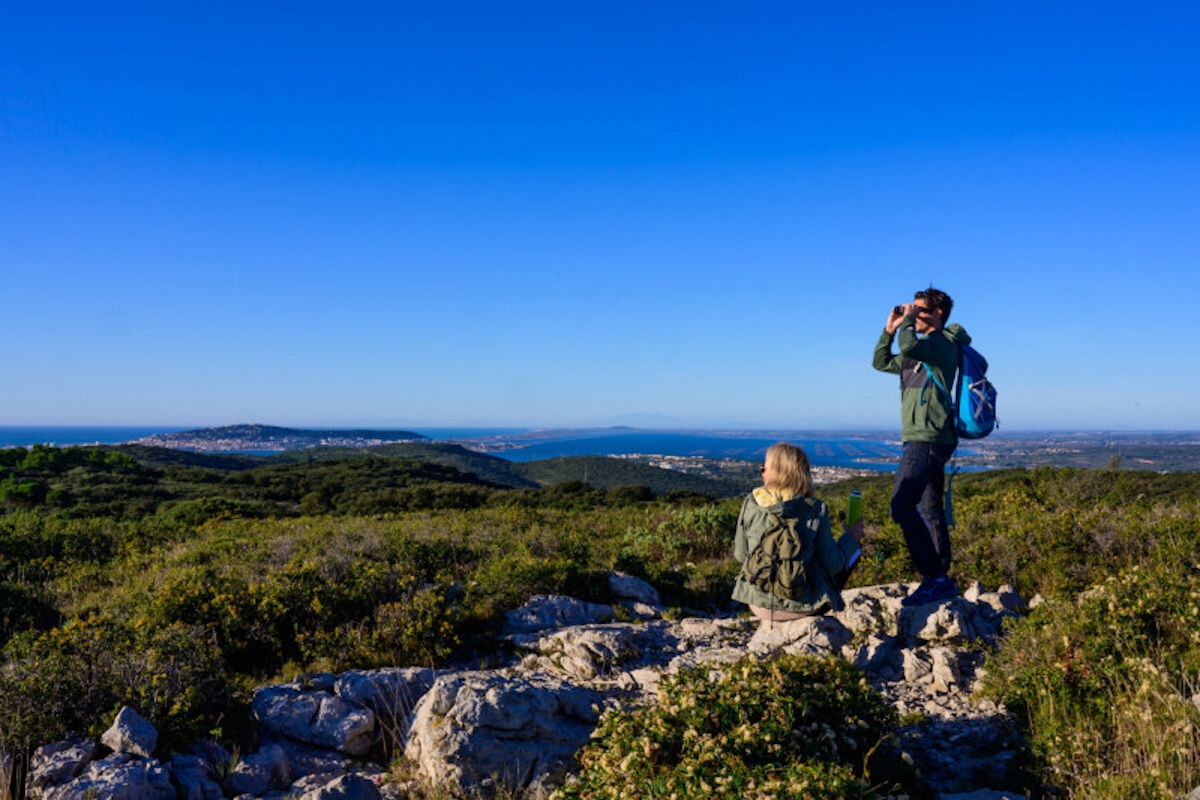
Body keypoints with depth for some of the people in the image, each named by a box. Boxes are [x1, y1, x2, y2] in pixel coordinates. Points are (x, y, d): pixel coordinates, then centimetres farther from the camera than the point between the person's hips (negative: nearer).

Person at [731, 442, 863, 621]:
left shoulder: (751, 503, -8)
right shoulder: (815, 509, -13)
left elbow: (740, 556, 1)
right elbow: (831, 566, -7)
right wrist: (852, 537, 11)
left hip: (759, 604, 3)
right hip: (801, 606, -3)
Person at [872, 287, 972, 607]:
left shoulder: (943, 343, -9)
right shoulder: (921, 350, 21)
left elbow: (909, 345, -28)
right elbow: (882, 362, 26)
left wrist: (909, 320, -10)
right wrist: (890, 328, 16)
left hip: (928, 439, -11)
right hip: (922, 440, 11)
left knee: (902, 506, -20)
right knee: (931, 513, 13)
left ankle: (935, 578, -17)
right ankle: (941, 580, 20)